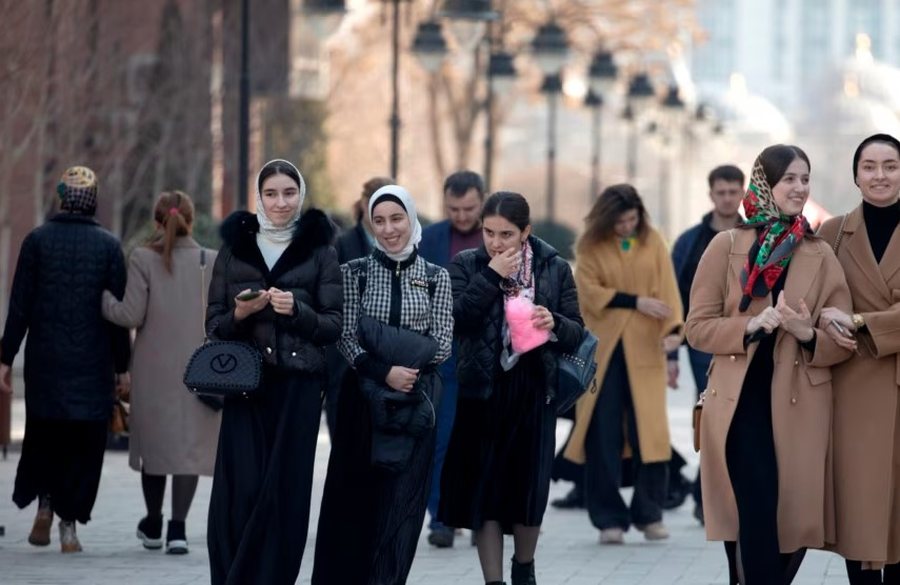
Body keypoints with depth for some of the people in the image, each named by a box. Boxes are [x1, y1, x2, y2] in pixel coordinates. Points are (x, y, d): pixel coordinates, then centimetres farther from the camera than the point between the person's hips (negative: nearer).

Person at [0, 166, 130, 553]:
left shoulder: (37, 240, -2)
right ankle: (69, 524, 0)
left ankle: (44, 503, 4)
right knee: (84, 442, 5)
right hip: (92, 362, 0)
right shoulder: (108, 245, -2)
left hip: (44, 360, 0)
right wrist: (121, 365, 6)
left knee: (43, 434, 18)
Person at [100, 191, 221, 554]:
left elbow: (130, 315, -11)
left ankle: (153, 525, 26)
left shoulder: (143, 259, -7)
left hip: (154, 367, 0)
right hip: (197, 367, 0)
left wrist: (100, 297, 4)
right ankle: (177, 528, -8)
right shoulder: (211, 261, -2)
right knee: (189, 443, 3)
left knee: (155, 441, 14)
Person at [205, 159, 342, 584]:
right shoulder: (234, 248, 9)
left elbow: (335, 325, 2)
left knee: (285, 491, -4)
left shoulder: (320, 253, 5)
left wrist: (296, 310, -15)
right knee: (240, 489, -7)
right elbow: (214, 324, 10)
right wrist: (240, 313, -11)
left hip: (299, 387, -1)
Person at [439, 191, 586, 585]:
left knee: (529, 486, 3)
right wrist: (492, 277, -16)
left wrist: (554, 323, -17)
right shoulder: (467, 265, 2)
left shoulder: (555, 269, 4)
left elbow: (577, 334, 4)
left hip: (534, 391, 1)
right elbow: (456, 320, -13)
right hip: (483, 390, -1)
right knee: (484, 487, -2)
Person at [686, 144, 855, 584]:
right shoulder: (727, 246, 3)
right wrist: (750, 325, -17)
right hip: (741, 404, -2)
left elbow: (844, 344, 4)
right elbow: (697, 327, 0)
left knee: (795, 520, 4)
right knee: (757, 520, -13)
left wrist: (809, 335, -17)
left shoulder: (821, 256, 6)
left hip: (799, 408, 2)